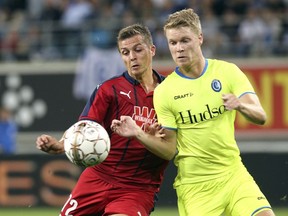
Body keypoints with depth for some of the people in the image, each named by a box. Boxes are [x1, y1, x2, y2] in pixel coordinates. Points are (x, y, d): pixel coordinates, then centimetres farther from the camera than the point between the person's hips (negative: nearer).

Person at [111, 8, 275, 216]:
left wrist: (241, 105, -29)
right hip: (194, 185, -2)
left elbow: (260, 117, -7)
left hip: (233, 173, 2)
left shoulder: (227, 71, -1)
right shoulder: (164, 91, -5)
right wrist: (138, 133, -20)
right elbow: (170, 150, -4)